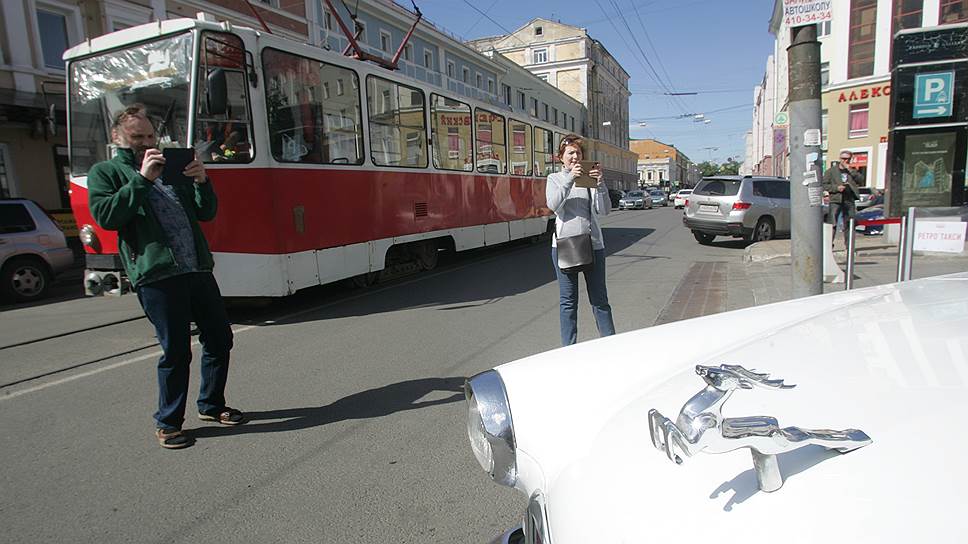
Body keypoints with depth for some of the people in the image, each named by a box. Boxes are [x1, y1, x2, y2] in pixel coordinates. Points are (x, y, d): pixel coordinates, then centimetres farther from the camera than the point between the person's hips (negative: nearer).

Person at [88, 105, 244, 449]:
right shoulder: (105, 172, 10)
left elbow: (207, 213, 16)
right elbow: (105, 216, -8)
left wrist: (201, 182, -2)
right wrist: (142, 179, -12)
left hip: (198, 270, 6)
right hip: (157, 275, -5)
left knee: (219, 338, 10)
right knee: (176, 350, -3)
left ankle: (211, 405, 28)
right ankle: (167, 422, 16)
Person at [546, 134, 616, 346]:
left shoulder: (589, 179, 7)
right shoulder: (555, 178, 7)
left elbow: (604, 210, -3)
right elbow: (553, 204, -12)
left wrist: (600, 184, -17)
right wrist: (570, 179, -20)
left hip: (592, 244, 1)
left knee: (599, 298, 6)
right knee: (568, 301, 5)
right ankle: (569, 348, 15)